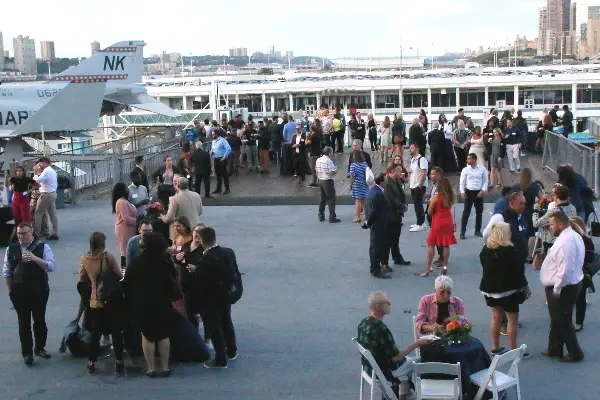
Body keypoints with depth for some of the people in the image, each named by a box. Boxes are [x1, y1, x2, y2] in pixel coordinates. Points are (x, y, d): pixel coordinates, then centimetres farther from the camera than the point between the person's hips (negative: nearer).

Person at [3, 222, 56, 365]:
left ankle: (40, 348, 30)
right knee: (24, 322, 7)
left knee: (39, 320, 13)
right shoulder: (11, 249, 2)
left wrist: (34, 258, -26)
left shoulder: (43, 247, -6)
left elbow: (51, 266, -15)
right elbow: (6, 272, 7)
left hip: (39, 290, -1)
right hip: (19, 292, 1)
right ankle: (27, 352, 17)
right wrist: (9, 290, 1)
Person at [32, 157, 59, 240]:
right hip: (53, 194, 10)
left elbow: (37, 180, -24)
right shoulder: (52, 171, 15)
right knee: (53, 214, 8)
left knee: (38, 213, 1)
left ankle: (37, 233, 4)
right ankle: (55, 233, 8)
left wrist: (36, 175, -4)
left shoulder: (46, 171, -17)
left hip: (46, 195, -10)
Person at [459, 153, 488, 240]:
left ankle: (477, 230, 23)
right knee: (466, 212, -5)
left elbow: (485, 181, 2)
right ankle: (462, 232, -3)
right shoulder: (465, 169, 0)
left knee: (479, 212, 9)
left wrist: (483, 190, -11)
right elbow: (462, 181, 1)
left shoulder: (482, 169, -1)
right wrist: (462, 192, -10)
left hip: (479, 192, 1)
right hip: (469, 191, -1)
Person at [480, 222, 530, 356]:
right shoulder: (510, 250, -18)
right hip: (508, 289, -6)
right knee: (513, 319, 2)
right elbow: (518, 271, -14)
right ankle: (513, 350, 4)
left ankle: (495, 347, 20)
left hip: (490, 288, 7)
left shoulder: (486, 249, 1)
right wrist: (525, 286, -3)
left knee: (496, 316, 16)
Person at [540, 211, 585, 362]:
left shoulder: (565, 241, -26)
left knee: (562, 323, 4)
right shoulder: (573, 236, 8)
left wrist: (556, 289, -21)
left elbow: (565, 269, -31)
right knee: (558, 320, 20)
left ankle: (575, 354, 15)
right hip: (570, 285, 10)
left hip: (563, 288, -10)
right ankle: (554, 350, 32)